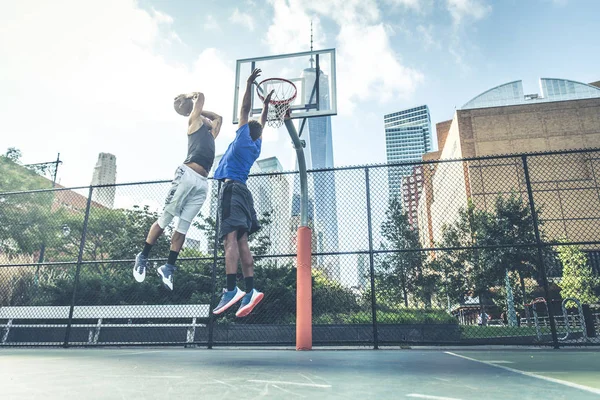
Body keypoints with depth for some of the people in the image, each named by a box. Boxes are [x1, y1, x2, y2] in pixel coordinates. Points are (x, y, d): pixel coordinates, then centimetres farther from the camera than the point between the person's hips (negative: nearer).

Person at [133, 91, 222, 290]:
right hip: (187, 174, -6)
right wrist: (191, 97, 34)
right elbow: (200, 97, 15)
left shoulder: (211, 135, 32)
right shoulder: (195, 123, 14)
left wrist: (198, 109, 42)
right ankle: (143, 257, 7)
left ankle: (168, 267, 5)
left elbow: (218, 117, 46)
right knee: (165, 218, -4)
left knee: (183, 226, 2)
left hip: (202, 183, 6)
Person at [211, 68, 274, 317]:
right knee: (242, 242, 1)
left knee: (231, 237, -20)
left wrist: (249, 84, 17)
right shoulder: (256, 146, 22)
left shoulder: (243, 138, 7)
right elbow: (261, 124, 39)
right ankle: (250, 291, -6)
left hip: (231, 188, -8)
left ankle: (232, 289, -31)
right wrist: (266, 105, 49)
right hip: (241, 191, 8)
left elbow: (244, 110, 9)